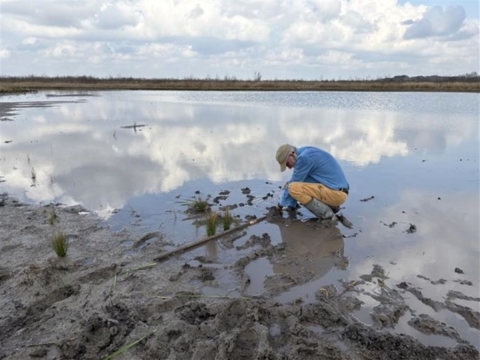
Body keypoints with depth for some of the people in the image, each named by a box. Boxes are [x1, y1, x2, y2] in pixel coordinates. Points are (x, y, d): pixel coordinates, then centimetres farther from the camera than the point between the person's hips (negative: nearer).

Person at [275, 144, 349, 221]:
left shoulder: (304, 157, -15)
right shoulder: (308, 155, 15)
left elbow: (293, 183, -9)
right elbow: (298, 183, 20)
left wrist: (282, 204, 5)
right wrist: (290, 206, 22)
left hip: (336, 194, -10)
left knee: (293, 188, -19)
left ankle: (327, 215, -12)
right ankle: (332, 206, 13)